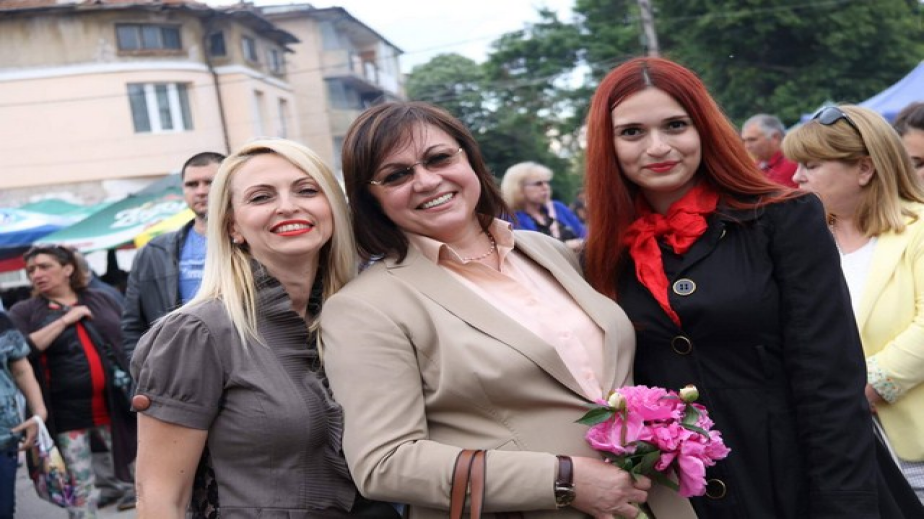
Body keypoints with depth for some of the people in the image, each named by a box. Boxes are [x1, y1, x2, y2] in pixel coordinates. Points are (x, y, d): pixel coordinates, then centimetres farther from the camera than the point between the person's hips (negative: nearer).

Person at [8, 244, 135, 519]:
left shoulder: (102, 300, 9)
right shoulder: (24, 312, 3)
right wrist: (64, 320, -14)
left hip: (116, 406, 2)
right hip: (66, 414, -2)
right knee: (80, 486, 6)